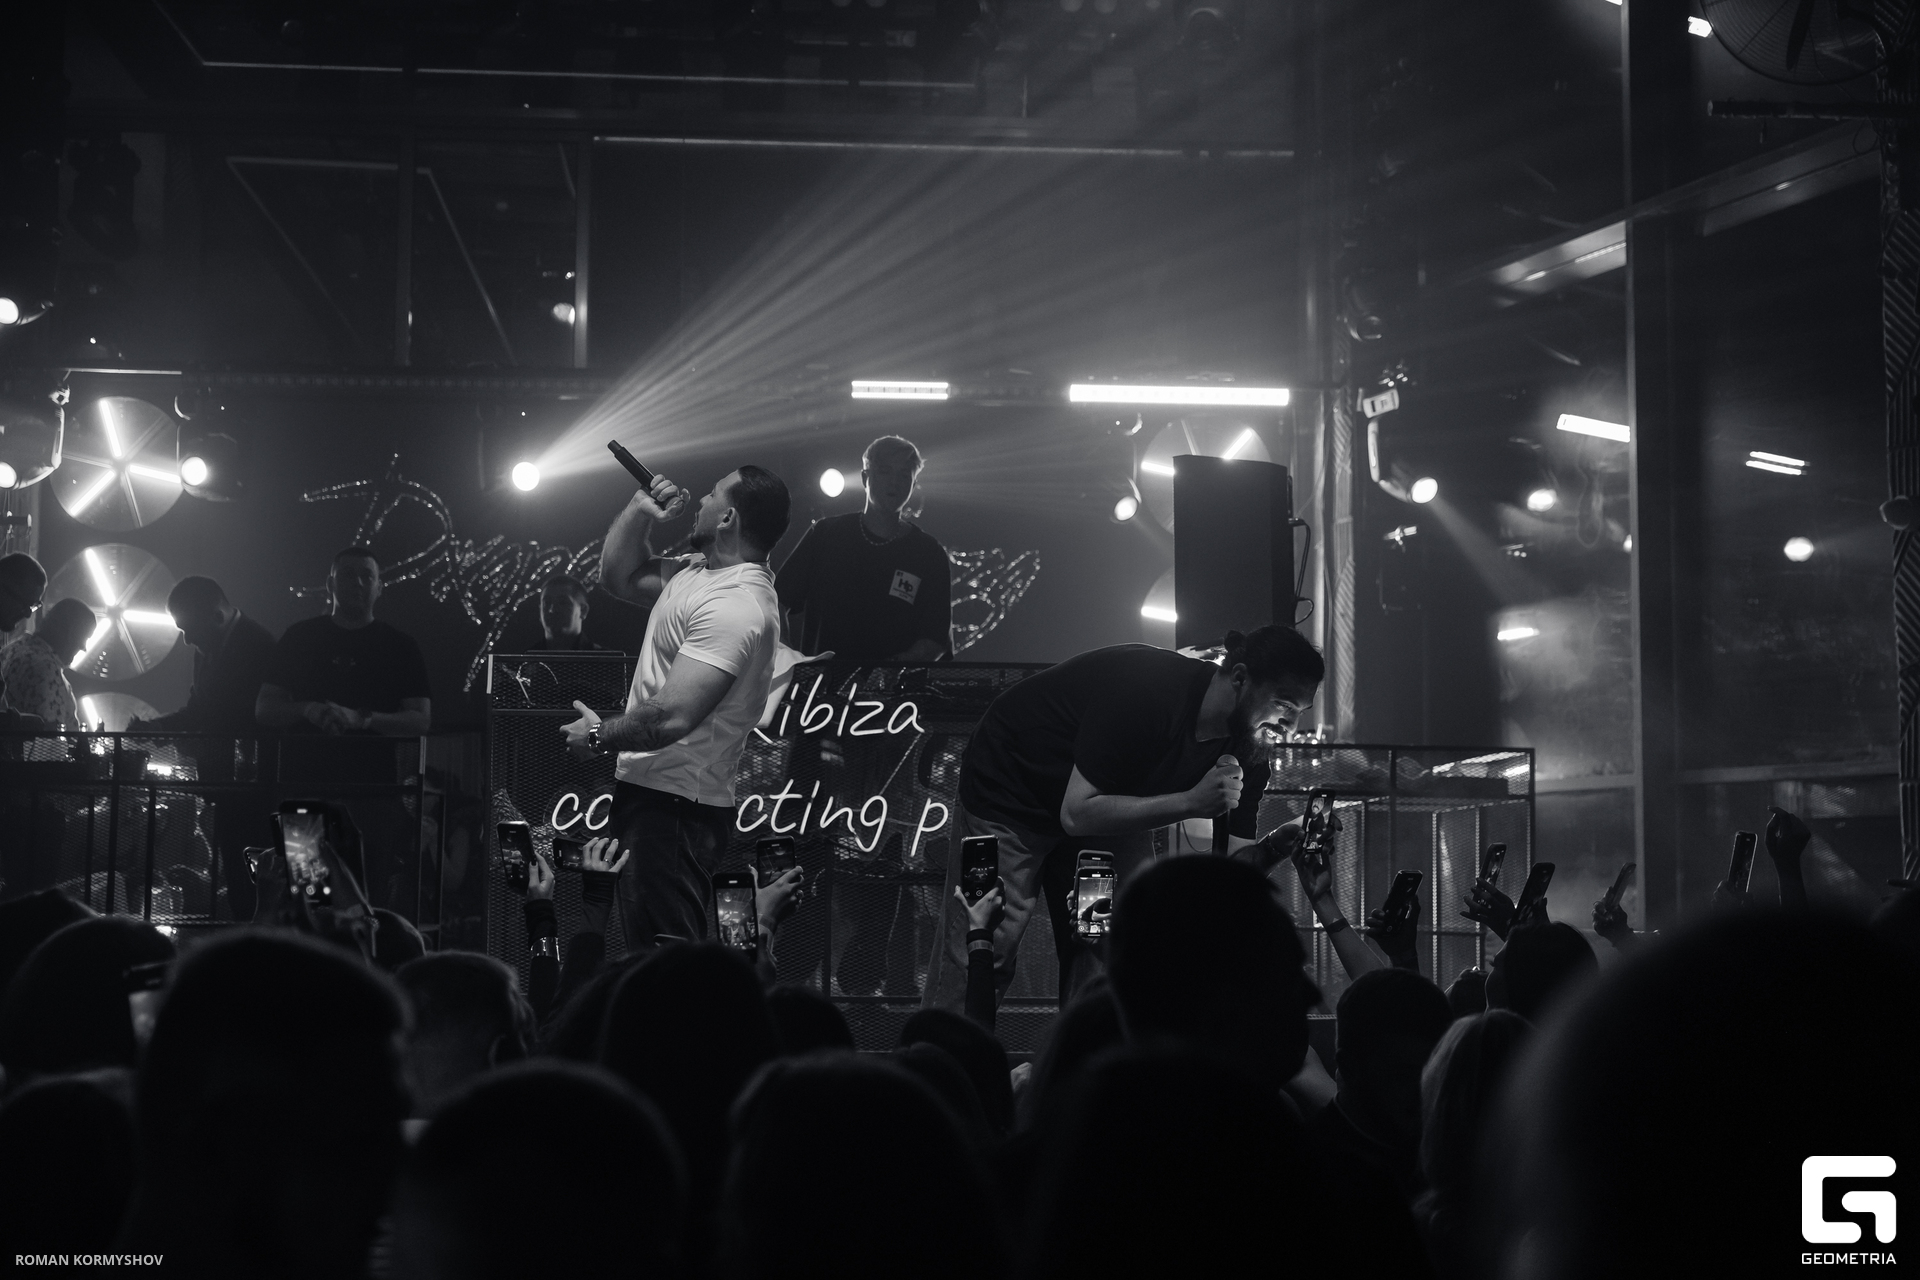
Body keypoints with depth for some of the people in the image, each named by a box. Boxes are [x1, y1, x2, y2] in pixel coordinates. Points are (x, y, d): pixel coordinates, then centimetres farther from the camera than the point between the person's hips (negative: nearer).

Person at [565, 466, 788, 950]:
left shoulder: (734, 607, -22)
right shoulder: (698, 570, 11)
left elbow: (672, 716, -28)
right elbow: (619, 575, 27)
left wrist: (598, 736, -11)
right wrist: (639, 510, 10)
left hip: (673, 807, -11)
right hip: (649, 789, 11)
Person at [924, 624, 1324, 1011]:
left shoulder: (1246, 751, -13)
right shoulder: (1147, 691, -36)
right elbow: (1077, 813, -34)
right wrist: (1192, 801, -39)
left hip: (1111, 806, 7)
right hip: (1010, 791, -7)